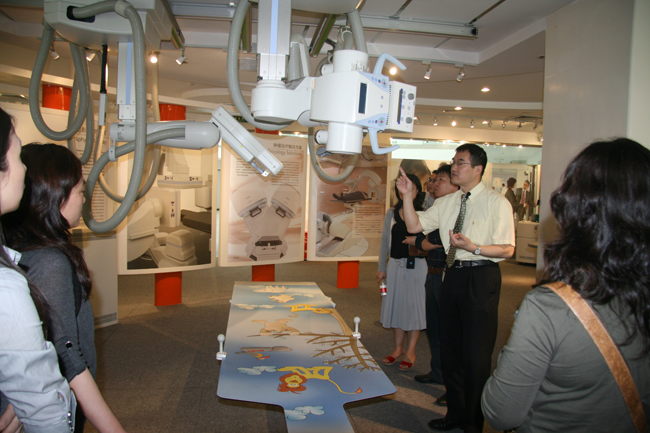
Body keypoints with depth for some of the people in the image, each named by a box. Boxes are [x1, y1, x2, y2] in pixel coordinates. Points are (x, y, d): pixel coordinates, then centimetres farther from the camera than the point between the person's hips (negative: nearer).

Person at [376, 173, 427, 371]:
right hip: (395, 265, 4)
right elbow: (385, 242, 10)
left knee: (414, 306, 3)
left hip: (416, 266, -3)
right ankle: (398, 348, 27)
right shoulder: (392, 214, 7)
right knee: (396, 305, 11)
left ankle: (410, 351, 18)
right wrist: (381, 268, 9)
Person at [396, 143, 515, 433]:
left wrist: (474, 247, -25)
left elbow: (507, 249, -11)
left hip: (481, 278, -6)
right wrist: (407, 196, -5)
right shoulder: (446, 203, 10)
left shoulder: (496, 203, -7)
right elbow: (414, 226, 5)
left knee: (476, 354, 3)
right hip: (453, 276, 6)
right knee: (450, 348, 16)